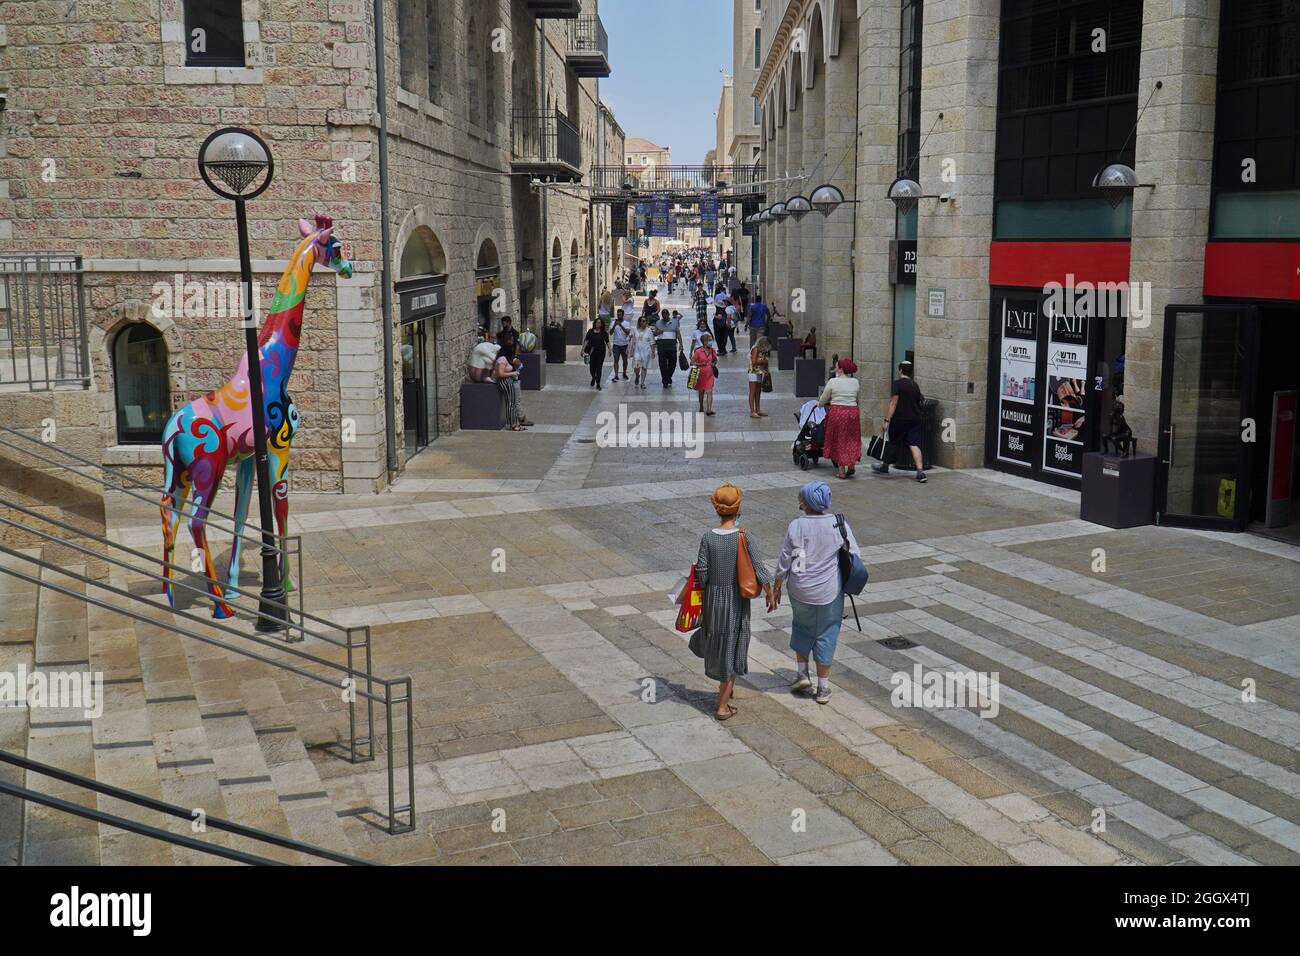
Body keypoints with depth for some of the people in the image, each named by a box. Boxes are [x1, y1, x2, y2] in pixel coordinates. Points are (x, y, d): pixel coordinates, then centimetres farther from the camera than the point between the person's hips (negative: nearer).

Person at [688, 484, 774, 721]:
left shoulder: (708, 537, -11)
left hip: (713, 599, 2)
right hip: (736, 601, -2)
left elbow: (702, 575, -8)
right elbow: (760, 572, -13)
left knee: (716, 641, 24)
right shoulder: (744, 538, -15)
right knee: (733, 648, 9)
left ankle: (726, 688, 42)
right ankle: (723, 706, 13)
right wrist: (769, 595, 2)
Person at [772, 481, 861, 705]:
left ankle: (802, 673, 24)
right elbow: (855, 556, -4)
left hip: (800, 591, 0)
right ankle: (822, 688, 17)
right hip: (830, 592, 0)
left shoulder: (796, 526, -13)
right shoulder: (839, 524, -10)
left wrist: (777, 588, 6)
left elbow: (784, 562, -7)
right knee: (826, 634, 13)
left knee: (802, 627, 26)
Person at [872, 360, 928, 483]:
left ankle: (884, 467, 28)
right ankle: (921, 472, -13)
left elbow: (893, 403, -15)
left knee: (892, 444, 12)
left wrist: (887, 420, -16)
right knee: (914, 445, -2)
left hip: (900, 419, -5)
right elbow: (919, 402, 17)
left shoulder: (897, 383, -9)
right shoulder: (915, 385, 11)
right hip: (915, 419, 5)